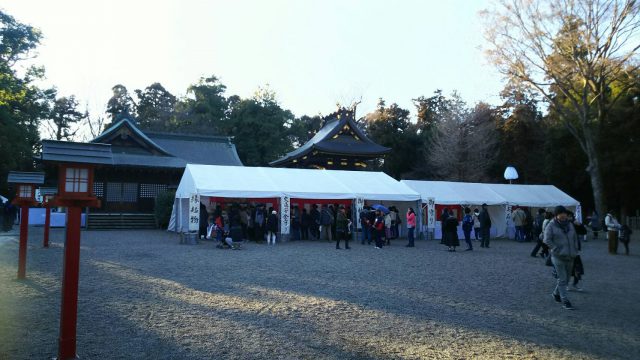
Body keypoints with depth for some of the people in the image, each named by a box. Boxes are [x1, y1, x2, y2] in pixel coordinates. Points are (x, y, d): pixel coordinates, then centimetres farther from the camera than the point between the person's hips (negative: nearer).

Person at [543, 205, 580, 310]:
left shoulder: (570, 224, 9)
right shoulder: (551, 226, -8)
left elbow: (575, 238, 17)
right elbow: (547, 240, -12)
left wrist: (575, 251, 7)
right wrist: (557, 250, -15)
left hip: (570, 257, 6)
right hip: (558, 257, -6)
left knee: (566, 278, 14)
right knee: (562, 279, -6)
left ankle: (556, 293, 34)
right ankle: (565, 301, 0)